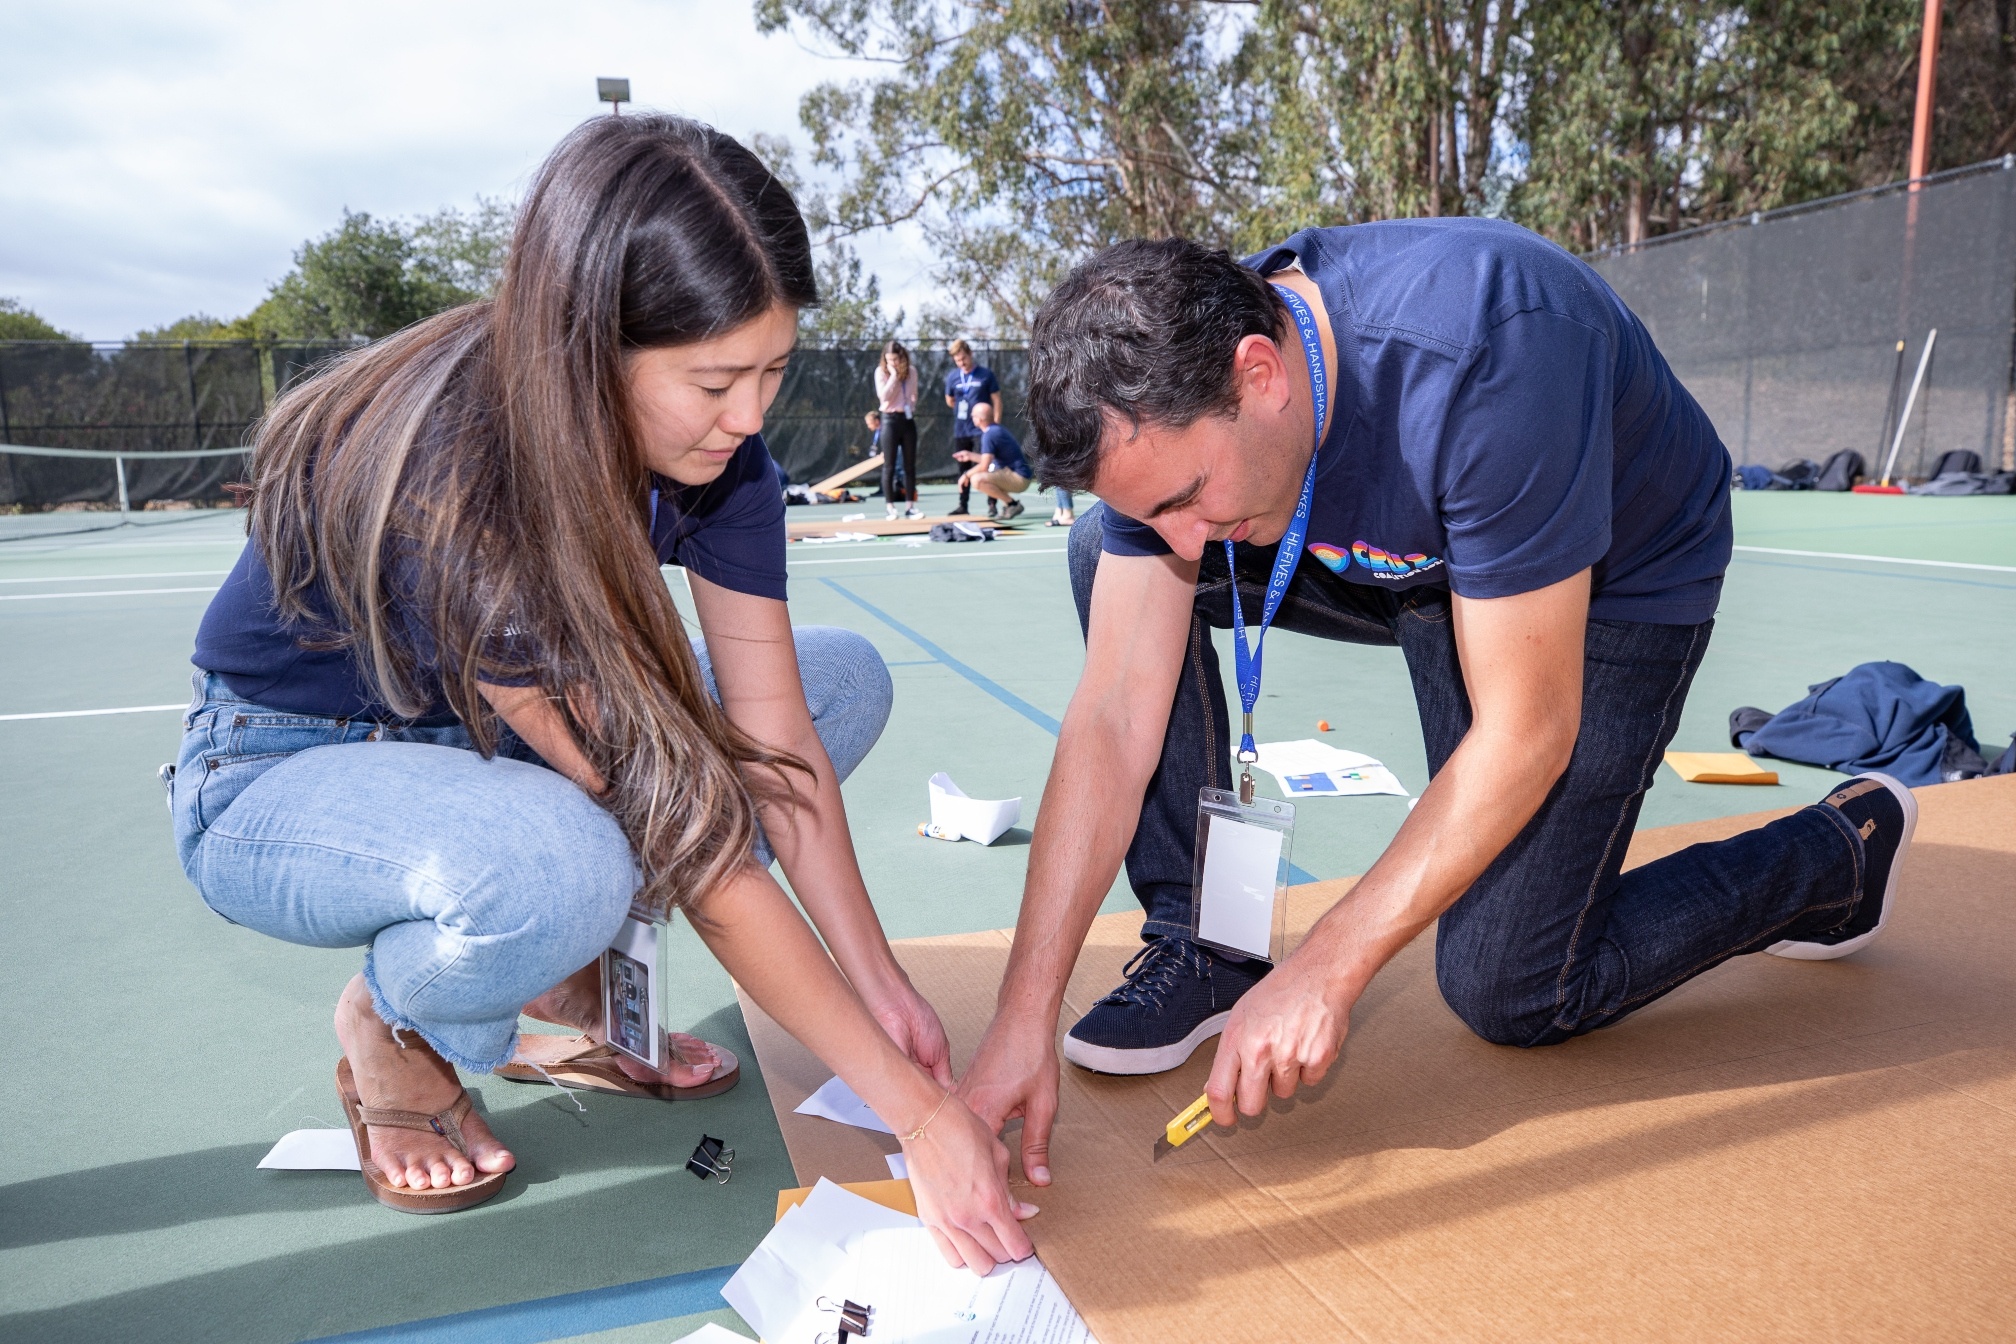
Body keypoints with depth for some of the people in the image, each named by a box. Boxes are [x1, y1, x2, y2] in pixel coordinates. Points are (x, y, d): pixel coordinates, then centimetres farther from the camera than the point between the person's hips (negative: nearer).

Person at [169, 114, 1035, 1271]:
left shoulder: (717, 444, -17)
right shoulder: (446, 479, -36)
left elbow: (768, 738, -13)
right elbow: (685, 841, -37)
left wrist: (880, 982, -17)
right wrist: (915, 1109, -31)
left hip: (501, 737, 7)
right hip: (282, 775, -6)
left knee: (844, 680, -8)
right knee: (550, 866, -41)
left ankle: (568, 991, 1)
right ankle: (392, 1026, -3)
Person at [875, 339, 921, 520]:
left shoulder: (911, 371, 6)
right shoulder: (881, 372, -5)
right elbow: (883, 396, -17)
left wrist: (911, 408, 6)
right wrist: (893, 375, -17)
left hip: (908, 419, 4)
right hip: (890, 419, -4)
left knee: (910, 465, 5)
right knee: (889, 466, -2)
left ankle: (911, 506, 9)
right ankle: (891, 507, 1)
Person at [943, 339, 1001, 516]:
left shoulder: (986, 374, -4)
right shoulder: (952, 377, 6)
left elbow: (996, 401, -3)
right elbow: (950, 401, 21)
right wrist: (962, 410, 12)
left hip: (981, 429, -4)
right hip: (960, 431, 4)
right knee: (963, 469, 9)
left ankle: (992, 504, -1)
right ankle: (963, 506, 16)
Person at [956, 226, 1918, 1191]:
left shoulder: (1484, 360, -40)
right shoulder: (1166, 405, -22)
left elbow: (1525, 736, -34)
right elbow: (1116, 713, -23)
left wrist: (1322, 973, -31)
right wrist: (1026, 1012, -26)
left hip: (1614, 584, -5)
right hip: (1407, 558, 5)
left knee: (1505, 990, -11)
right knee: (1105, 554, -13)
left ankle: (1842, 849, 14)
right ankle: (1199, 949, -5)